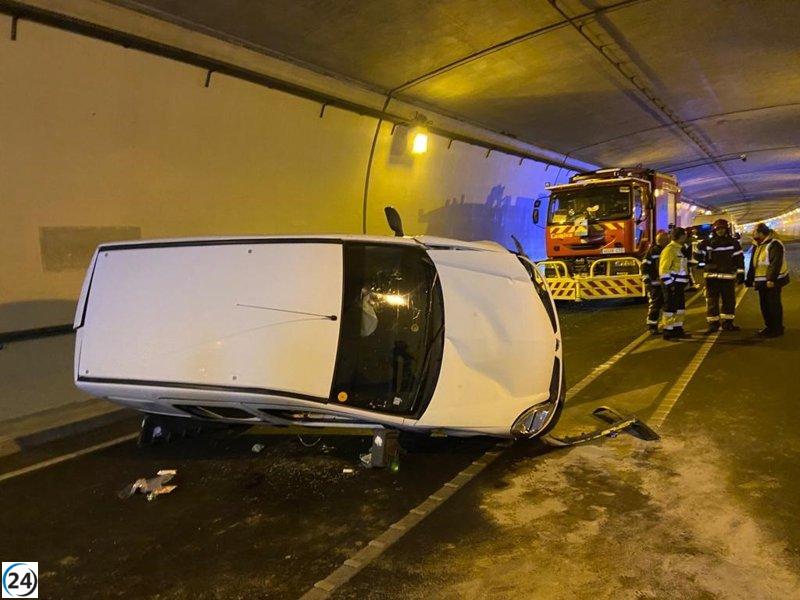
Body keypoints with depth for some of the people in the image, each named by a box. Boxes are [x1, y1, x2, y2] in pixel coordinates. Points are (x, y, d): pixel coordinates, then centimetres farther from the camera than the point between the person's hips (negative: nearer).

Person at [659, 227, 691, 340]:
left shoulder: (679, 249, 18)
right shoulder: (669, 249, -15)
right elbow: (663, 269, -21)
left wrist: (685, 281, 22)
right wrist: (669, 284, -22)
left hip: (679, 284, 10)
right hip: (671, 285, -10)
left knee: (680, 308, 15)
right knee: (670, 308, -6)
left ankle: (678, 329, 25)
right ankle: (668, 332, -1)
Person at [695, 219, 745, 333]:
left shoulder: (733, 243, 3)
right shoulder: (707, 243, 4)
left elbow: (739, 259, 1)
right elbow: (697, 255, 12)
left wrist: (740, 274, -4)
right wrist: (705, 261, -5)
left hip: (728, 277, 0)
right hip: (712, 276, 0)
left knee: (729, 300, 7)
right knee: (712, 301, 0)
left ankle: (727, 323, 19)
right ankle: (713, 323, 6)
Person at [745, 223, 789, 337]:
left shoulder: (774, 245, -14)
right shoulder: (757, 246, 15)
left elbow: (776, 263, -22)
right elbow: (753, 265, 20)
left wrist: (771, 279, -27)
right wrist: (750, 279, 18)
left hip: (773, 282, -9)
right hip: (761, 282, 9)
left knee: (774, 304, -3)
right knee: (764, 305, 14)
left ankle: (777, 329, 5)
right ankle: (769, 326, 25)